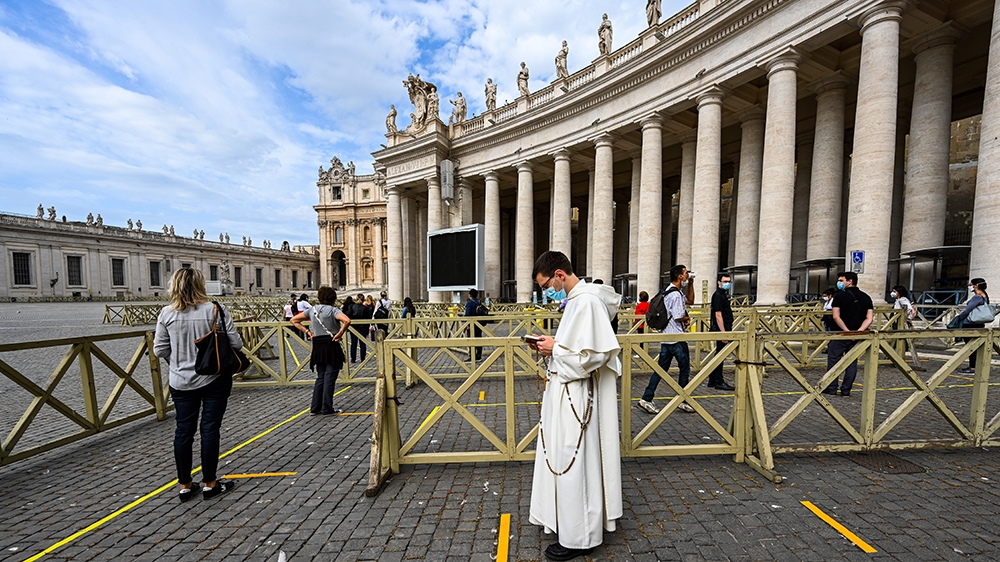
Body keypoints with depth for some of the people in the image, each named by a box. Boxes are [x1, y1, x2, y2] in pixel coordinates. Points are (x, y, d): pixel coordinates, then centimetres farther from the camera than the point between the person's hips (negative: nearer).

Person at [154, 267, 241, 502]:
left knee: (183, 431, 13)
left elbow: (159, 350, 0)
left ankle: (185, 486, 25)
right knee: (210, 429, 7)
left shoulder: (167, 314, -5)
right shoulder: (215, 309, -13)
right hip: (214, 379, -3)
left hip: (181, 382, 3)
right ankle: (210, 484, 19)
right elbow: (236, 343, -14)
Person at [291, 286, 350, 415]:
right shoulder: (333, 310, -12)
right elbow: (347, 321, -29)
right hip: (331, 346, -5)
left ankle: (315, 408, 20)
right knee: (330, 378, 3)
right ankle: (327, 409, 9)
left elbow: (294, 320, 13)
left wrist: (307, 331, 7)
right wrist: (340, 334, -17)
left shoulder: (312, 310, 6)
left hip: (317, 346, 6)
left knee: (320, 377, 17)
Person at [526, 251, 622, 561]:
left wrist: (556, 348, -17)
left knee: (573, 463, 5)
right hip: (565, 392, 10)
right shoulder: (576, 299, 11)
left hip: (575, 397, -10)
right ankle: (563, 517, 42)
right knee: (562, 459, 22)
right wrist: (553, 345, 3)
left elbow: (592, 354, -27)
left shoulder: (587, 301, -21)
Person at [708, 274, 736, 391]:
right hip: (721, 329, -11)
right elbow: (718, 315, -20)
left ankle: (712, 381, 20)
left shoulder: (723, 295, 18)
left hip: (723, 329, 11)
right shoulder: (718, 295, -14)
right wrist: (723, 332, -23)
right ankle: (719, 382, 2)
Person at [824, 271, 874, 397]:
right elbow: (869, 318, -1)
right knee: (852, 362, 11)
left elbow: (836, 317, -16)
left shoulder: (840, 296, -8)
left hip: (841, 334, -5)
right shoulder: (866, 297, 8)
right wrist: (858, 331, -9)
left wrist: (847, 331, -14)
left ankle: (831, 388, 6)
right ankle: (846, 390, 13)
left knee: (833, 359, 4)